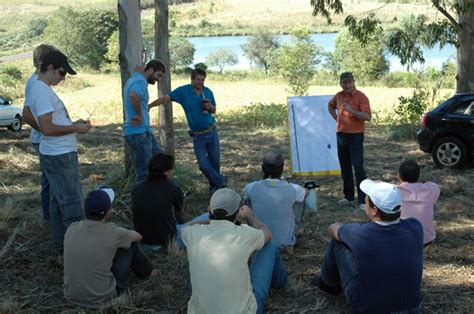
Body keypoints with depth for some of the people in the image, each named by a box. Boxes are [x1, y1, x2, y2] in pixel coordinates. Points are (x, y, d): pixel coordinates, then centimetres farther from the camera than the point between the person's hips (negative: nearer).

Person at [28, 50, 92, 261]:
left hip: (60, 154, 11)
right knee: (72, 205, -4)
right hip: (58, 156, -11)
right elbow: (47, 128, -25)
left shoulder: (43, 89, 14)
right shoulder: (41, 91, -18)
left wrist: (74, 124, 12)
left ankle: (60, 251, 24)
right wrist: (75, 129, -14)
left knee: (59, 204, 15)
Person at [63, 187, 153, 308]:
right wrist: (123, 237, 28)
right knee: (129, 244, 9)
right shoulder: (112, 232, -17)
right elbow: (138, 237, 6)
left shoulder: (72, 229, -7)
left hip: (71, 297, 4)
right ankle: (145, 270, 37)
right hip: (101, 299, -4)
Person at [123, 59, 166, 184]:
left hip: (144, 131, 11)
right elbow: (133, 95, -39)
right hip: (138, 133, -11)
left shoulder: (133, 79, 17)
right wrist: (139, 115, -24)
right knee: (144, 172, -4)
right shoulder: (141, 81, -16)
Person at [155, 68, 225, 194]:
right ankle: (221, 182, 16)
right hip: (198, 136, -2)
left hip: (212, 132, 2)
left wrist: (210, 107, -11)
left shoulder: (208, 92, 0)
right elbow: (166, 98, -14)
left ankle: (214, 186, 27)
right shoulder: (183, 91, -9)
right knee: (204, 165, -4)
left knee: (215, 161, 6)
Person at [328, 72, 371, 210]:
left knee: (358, 167, -8)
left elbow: (368, 116, -20)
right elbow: (330, 105, 28)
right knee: (345, 167, 13)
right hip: (341, 135, 6)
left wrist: (352, 110, -30)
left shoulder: (361, 97, -12)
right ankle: (348, 196, 25)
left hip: (355, 136, -6)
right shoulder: (338, 96, 6)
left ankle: (363, 200, -6)